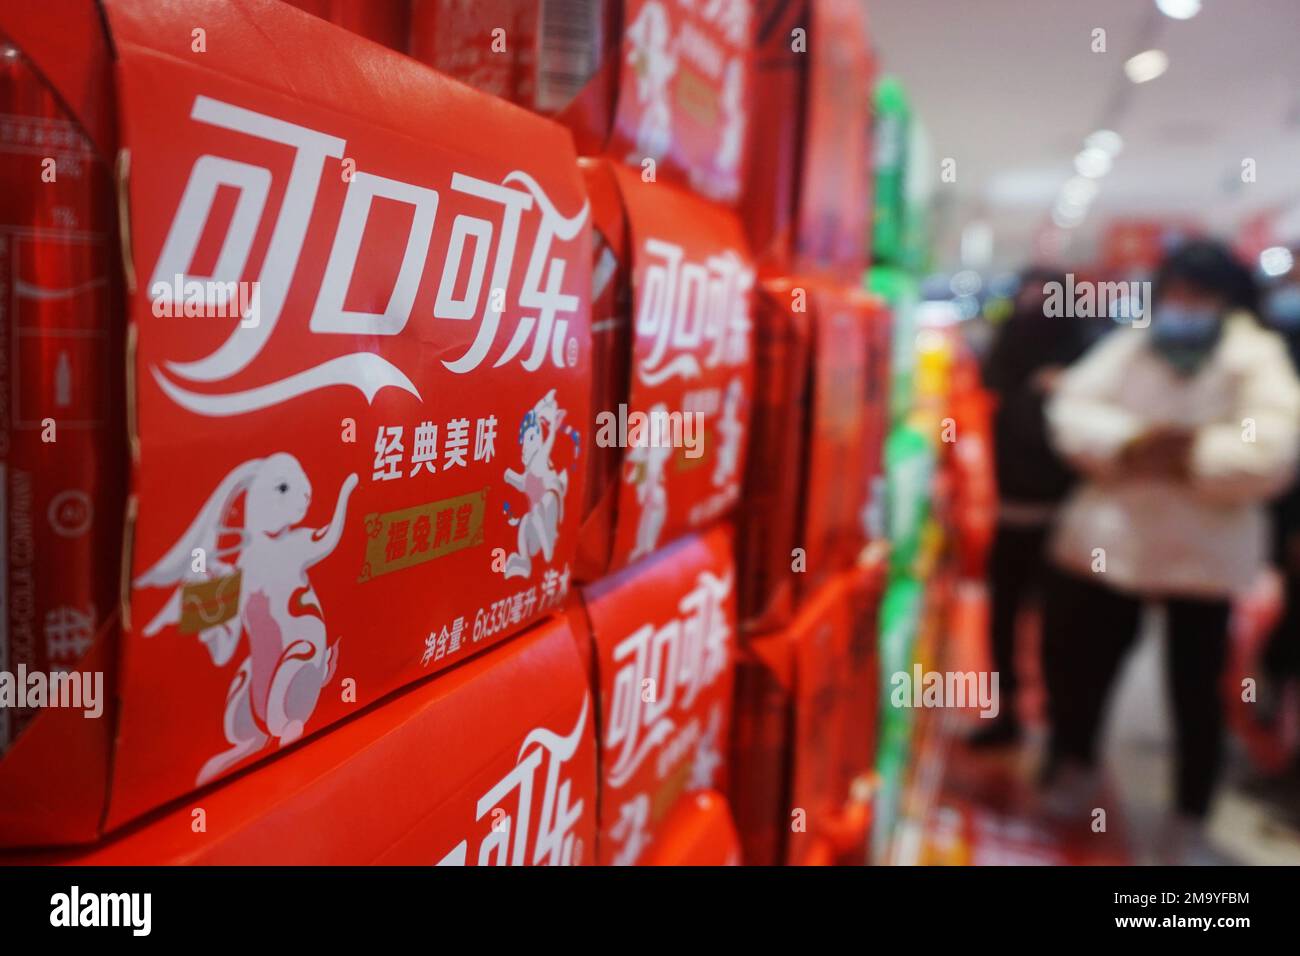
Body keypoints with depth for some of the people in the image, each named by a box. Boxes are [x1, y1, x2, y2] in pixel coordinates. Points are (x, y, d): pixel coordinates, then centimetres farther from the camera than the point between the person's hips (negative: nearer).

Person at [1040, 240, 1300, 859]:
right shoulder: (1127, 348, 3)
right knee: (1072, 658, 12)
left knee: (1196, 690, 7)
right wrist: (1127, 445, -22)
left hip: (1204, 554, -3)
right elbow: (1070, 411, -7)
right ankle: (1073, 763, 41)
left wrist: (1191, 458, -26)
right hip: (1108, 539, 3)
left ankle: (1191, 820, 27)